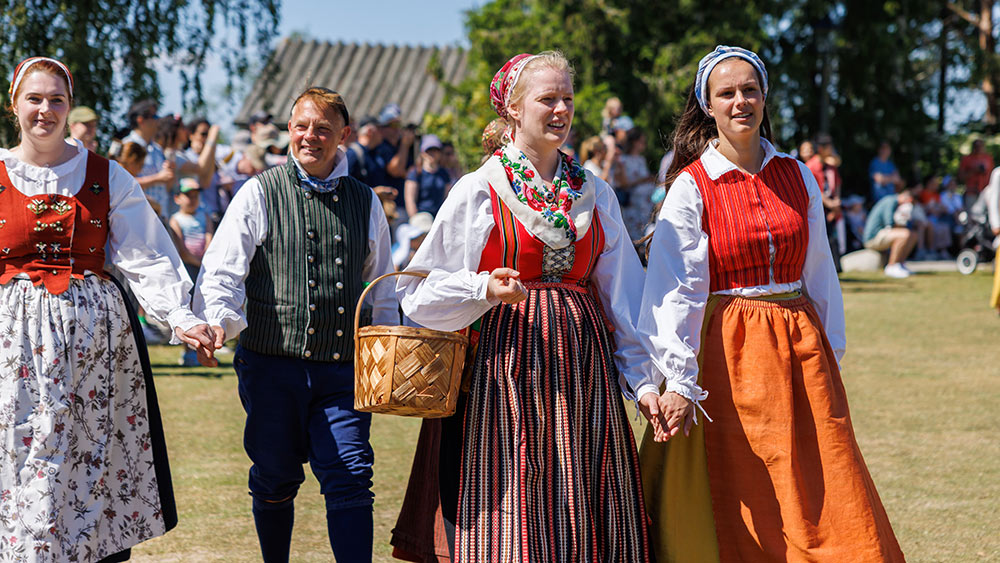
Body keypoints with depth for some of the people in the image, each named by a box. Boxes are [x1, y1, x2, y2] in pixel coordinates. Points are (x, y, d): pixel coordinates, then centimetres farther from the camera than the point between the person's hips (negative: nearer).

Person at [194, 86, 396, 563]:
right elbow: (224, 269, -5)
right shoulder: (261, 193, 2)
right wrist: (219, 319, -23)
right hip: (273, 362, -1)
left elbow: (382, 287, 20)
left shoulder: (365, 202, 12)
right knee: (275, 479, 9)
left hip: (342, 366, 1)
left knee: (350, 477, -8)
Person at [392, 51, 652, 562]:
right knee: (509, 519, -7)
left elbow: (622, 292, 15)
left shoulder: (595, 194, 12)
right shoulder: (479, 191, 1)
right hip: (506, 362, -3)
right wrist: (486, 289, -16)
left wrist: (645, 379, 8)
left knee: (585, 515, 0)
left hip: (582, 361, 4)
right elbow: (419, 292, 2)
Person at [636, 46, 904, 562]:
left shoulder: (797, 177, 8)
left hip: (801, 347, 4)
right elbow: (675, 291, -10)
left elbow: (820, 272, 14)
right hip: (728, 350, -4)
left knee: (825, 495, 0)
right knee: (741, 507, 0)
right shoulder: (691, 187, -5)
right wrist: (678, 381, -18)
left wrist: (830, 353, 11)